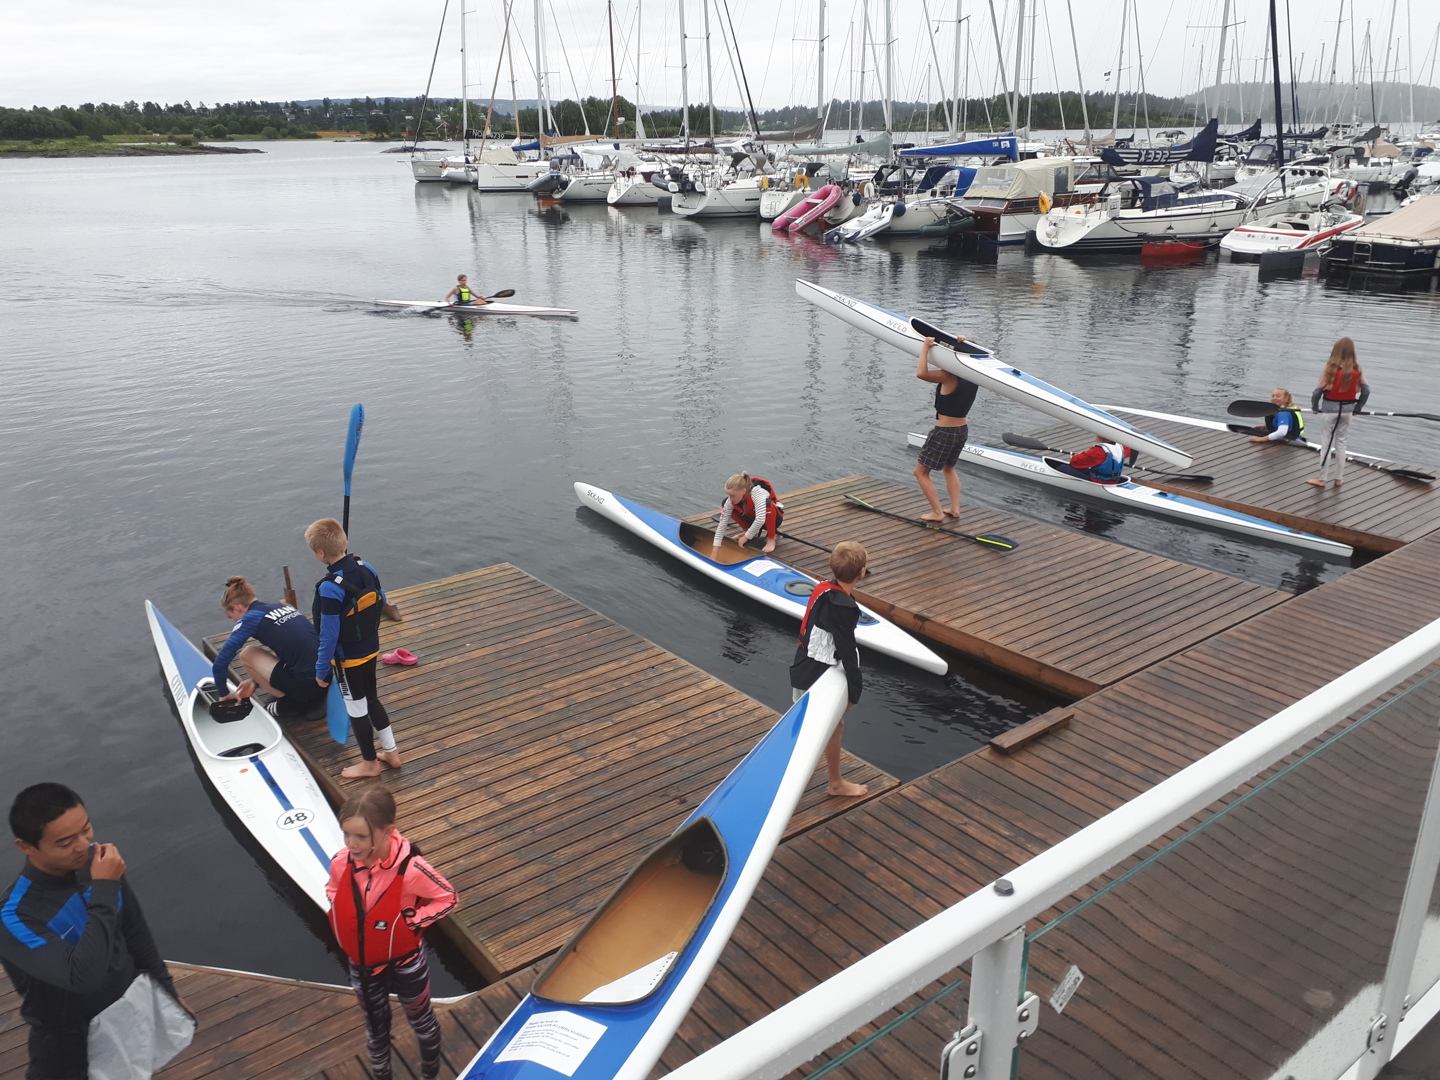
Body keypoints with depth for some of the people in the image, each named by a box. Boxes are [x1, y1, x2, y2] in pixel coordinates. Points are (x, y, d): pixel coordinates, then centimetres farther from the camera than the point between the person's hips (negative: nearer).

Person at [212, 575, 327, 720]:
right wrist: (256, 682, 34)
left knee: (247, 654, 8)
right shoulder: (281, 607, 17)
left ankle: (291, 703, 10)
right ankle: (312, 701, 15)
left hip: (307, 685, -7)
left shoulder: (251, 618, -3)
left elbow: (220, 662, -3)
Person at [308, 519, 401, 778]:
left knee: (356, 708, 12)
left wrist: (321, 670, -12)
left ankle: (369, 763, 29)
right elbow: (381, 601, 7)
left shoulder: (329, 589, -30)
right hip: (371, 649, 7)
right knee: (371, 699, 24)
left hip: (347, 659, -7)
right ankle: (390, 752, 35)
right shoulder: (366, 568, -10)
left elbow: (329, 636, -24)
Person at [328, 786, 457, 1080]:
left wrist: (411, 922, -25)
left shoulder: (410, 868, -36)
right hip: (361, 963, 3)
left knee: (420, 1020, 25)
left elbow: (448, 898, -20)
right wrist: (343, 921, -12)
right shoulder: (340, 863, -22)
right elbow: (333, 890, 3)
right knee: (375, 1025, 29)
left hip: (405, 963, -3)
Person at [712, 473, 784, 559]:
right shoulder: (731, 500, -21)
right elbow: (722, 523, -20)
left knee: (767, 504, -39)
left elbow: (760, 519, -46)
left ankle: (771, 538, -15)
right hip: (754, 518, 5)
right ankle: (750, 531, 6)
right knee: (725, 504, -11)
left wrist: (746, 536, -34)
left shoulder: (756, 492, -37)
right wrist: (715, 549, -25)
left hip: (774, 517, -5)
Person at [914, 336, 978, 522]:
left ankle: (937, 513, 6)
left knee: (921, 472, 7)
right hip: (962, 429, 8)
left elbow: (921, 373, -35)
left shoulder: (950, 376, -23)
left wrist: (925, 347, -24)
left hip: (944, 431, -8)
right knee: (949, 468, 30)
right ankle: (955, 509, 25)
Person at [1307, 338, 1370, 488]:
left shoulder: (1331, 368, -15)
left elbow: (1318, 391, -16)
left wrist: (1315, 407, 1)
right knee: (1341, 443, 15)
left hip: (1330, 409, -3)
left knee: (1327, 444, 5)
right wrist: (1357, 408, 12)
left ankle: (1322, 478, 10)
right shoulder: (1356, 370, -4)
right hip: (1347, 410, 4)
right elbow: (1366, 390, -1)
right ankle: (1339, 478, 19)